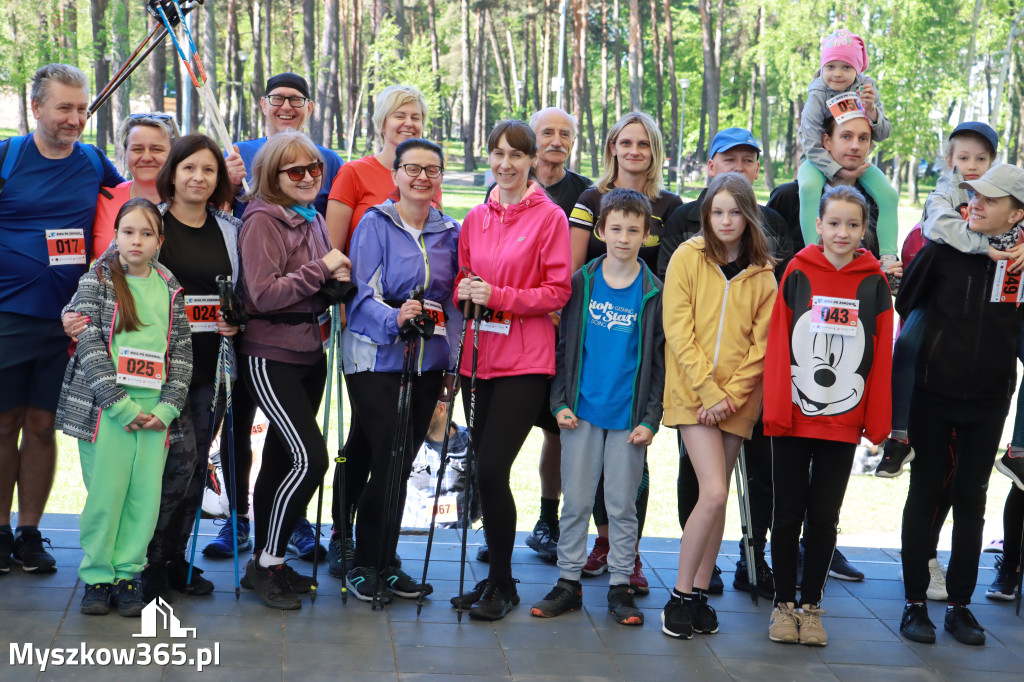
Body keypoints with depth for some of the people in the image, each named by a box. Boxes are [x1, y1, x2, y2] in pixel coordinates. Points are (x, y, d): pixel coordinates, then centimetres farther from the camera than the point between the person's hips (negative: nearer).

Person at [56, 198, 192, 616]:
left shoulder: (170, 290, 12)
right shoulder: (96, 281, 2)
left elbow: (182, 352, 11)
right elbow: (90, 345, -6)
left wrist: (167, 407, -2)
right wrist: (121, 405, -13)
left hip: (154, 410, 3)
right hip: (105, 406, -3)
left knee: (146, 496, 0)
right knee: (105, 493, -3)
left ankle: (127, 574, 13)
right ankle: (97, 577, 11)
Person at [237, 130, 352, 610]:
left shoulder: (313, 219, 13)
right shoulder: (263, 221, -12)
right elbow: (263, 294, -19)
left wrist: (338, 278, 1)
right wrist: (321, 269, -16)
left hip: (310, 352, 8)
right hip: (272, 356, -8)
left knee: (282, 458, 13)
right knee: (310, 458, -14)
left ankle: (265, 562, 23)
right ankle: (268, 564, 0)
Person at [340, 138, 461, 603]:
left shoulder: (449, 233, 11)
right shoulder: (375, 224, -3)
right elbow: (364, 295, -11)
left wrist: (454, 360, 8)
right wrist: (395, 319, -30)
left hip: (428, 362, 5)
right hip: (376, 357, -5)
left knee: (401, 463, 9)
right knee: (387, 460, -10)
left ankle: (384, 562, 21)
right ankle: (364, 563, 5)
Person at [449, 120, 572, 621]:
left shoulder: (549, 217, -3)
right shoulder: (476, 218, 13)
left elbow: (558, 292, -6)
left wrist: (499, 296, -16)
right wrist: (465, 291, -2)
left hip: (524, 362, -5)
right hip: (479, 358, 5)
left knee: (491, 470, -11)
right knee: (485, 471, 8)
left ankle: (502, 585, 6)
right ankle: (496, 576, 23)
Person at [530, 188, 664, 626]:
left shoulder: (654, 293, 0)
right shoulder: (582, 282, 2)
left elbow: (660, 361, 2)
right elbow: (564, 344, 6)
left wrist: (651, 419, -5)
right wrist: (560, 401, -2)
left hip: (629, 416, -1)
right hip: (582, 410, 1)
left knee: (622, 504, 6)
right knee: (576, 500, 6)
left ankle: (620, 586, 17)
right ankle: (569, 582, 16)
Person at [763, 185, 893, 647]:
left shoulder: (874, 283, 0)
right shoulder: (798, 273, -2)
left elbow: (882, 354, 1)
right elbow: (777, 343, -3)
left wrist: (877, 420, -1)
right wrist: (775, 408, -8)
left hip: (843, 422, 1)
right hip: (792, 418, 0)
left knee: (824, 517, 9)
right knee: (788, 513, 8)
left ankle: (811, 606, 21)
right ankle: (784, 604, 20)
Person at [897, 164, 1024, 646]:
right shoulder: (943, 249, -6)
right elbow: (905, 303, 3)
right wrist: (933, 346, 6)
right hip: (933, 394, -1)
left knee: (971, 501, 9)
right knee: (924, 495, 5)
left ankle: (960, 604, 18)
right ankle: (915, 602, 14)